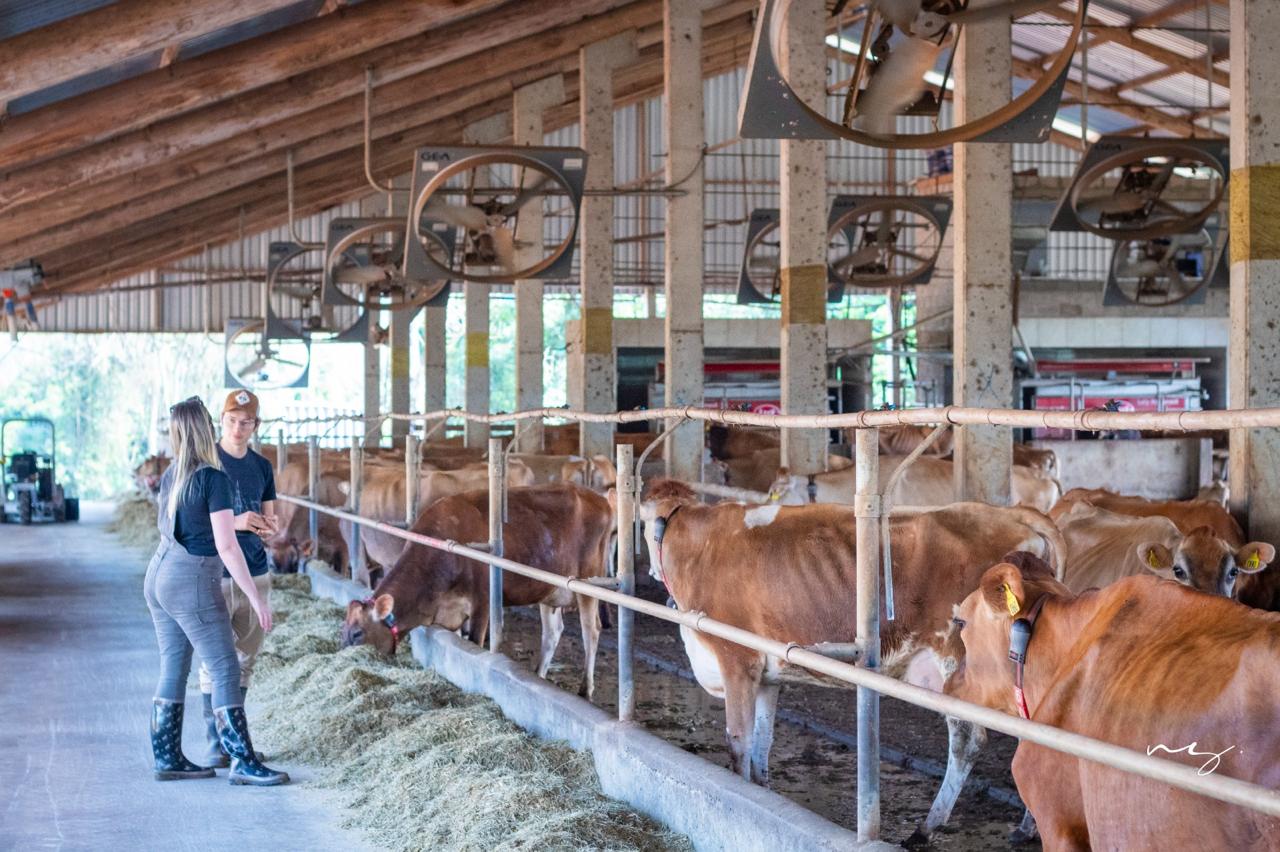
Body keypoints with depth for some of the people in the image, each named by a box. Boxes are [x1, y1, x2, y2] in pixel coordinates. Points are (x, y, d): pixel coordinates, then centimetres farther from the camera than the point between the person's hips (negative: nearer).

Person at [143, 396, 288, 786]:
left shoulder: (170, 476, 8)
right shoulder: (214, 479, -15)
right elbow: (226, 546, -18)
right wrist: (256, 598, -14)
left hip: (159, 577, 8)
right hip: (191, 584, -8)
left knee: (173, 669, 12)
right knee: (226, 670, -4)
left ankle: (167, 758, 16)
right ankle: (243, 762, -3)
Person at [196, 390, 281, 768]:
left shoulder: (261, 467, 10)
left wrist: (269, 528, -11)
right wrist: (234, 522, -21)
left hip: (255, 576, 5)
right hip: (215, 577, -5)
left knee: (244, 660, 9)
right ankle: (214, 744, 1)